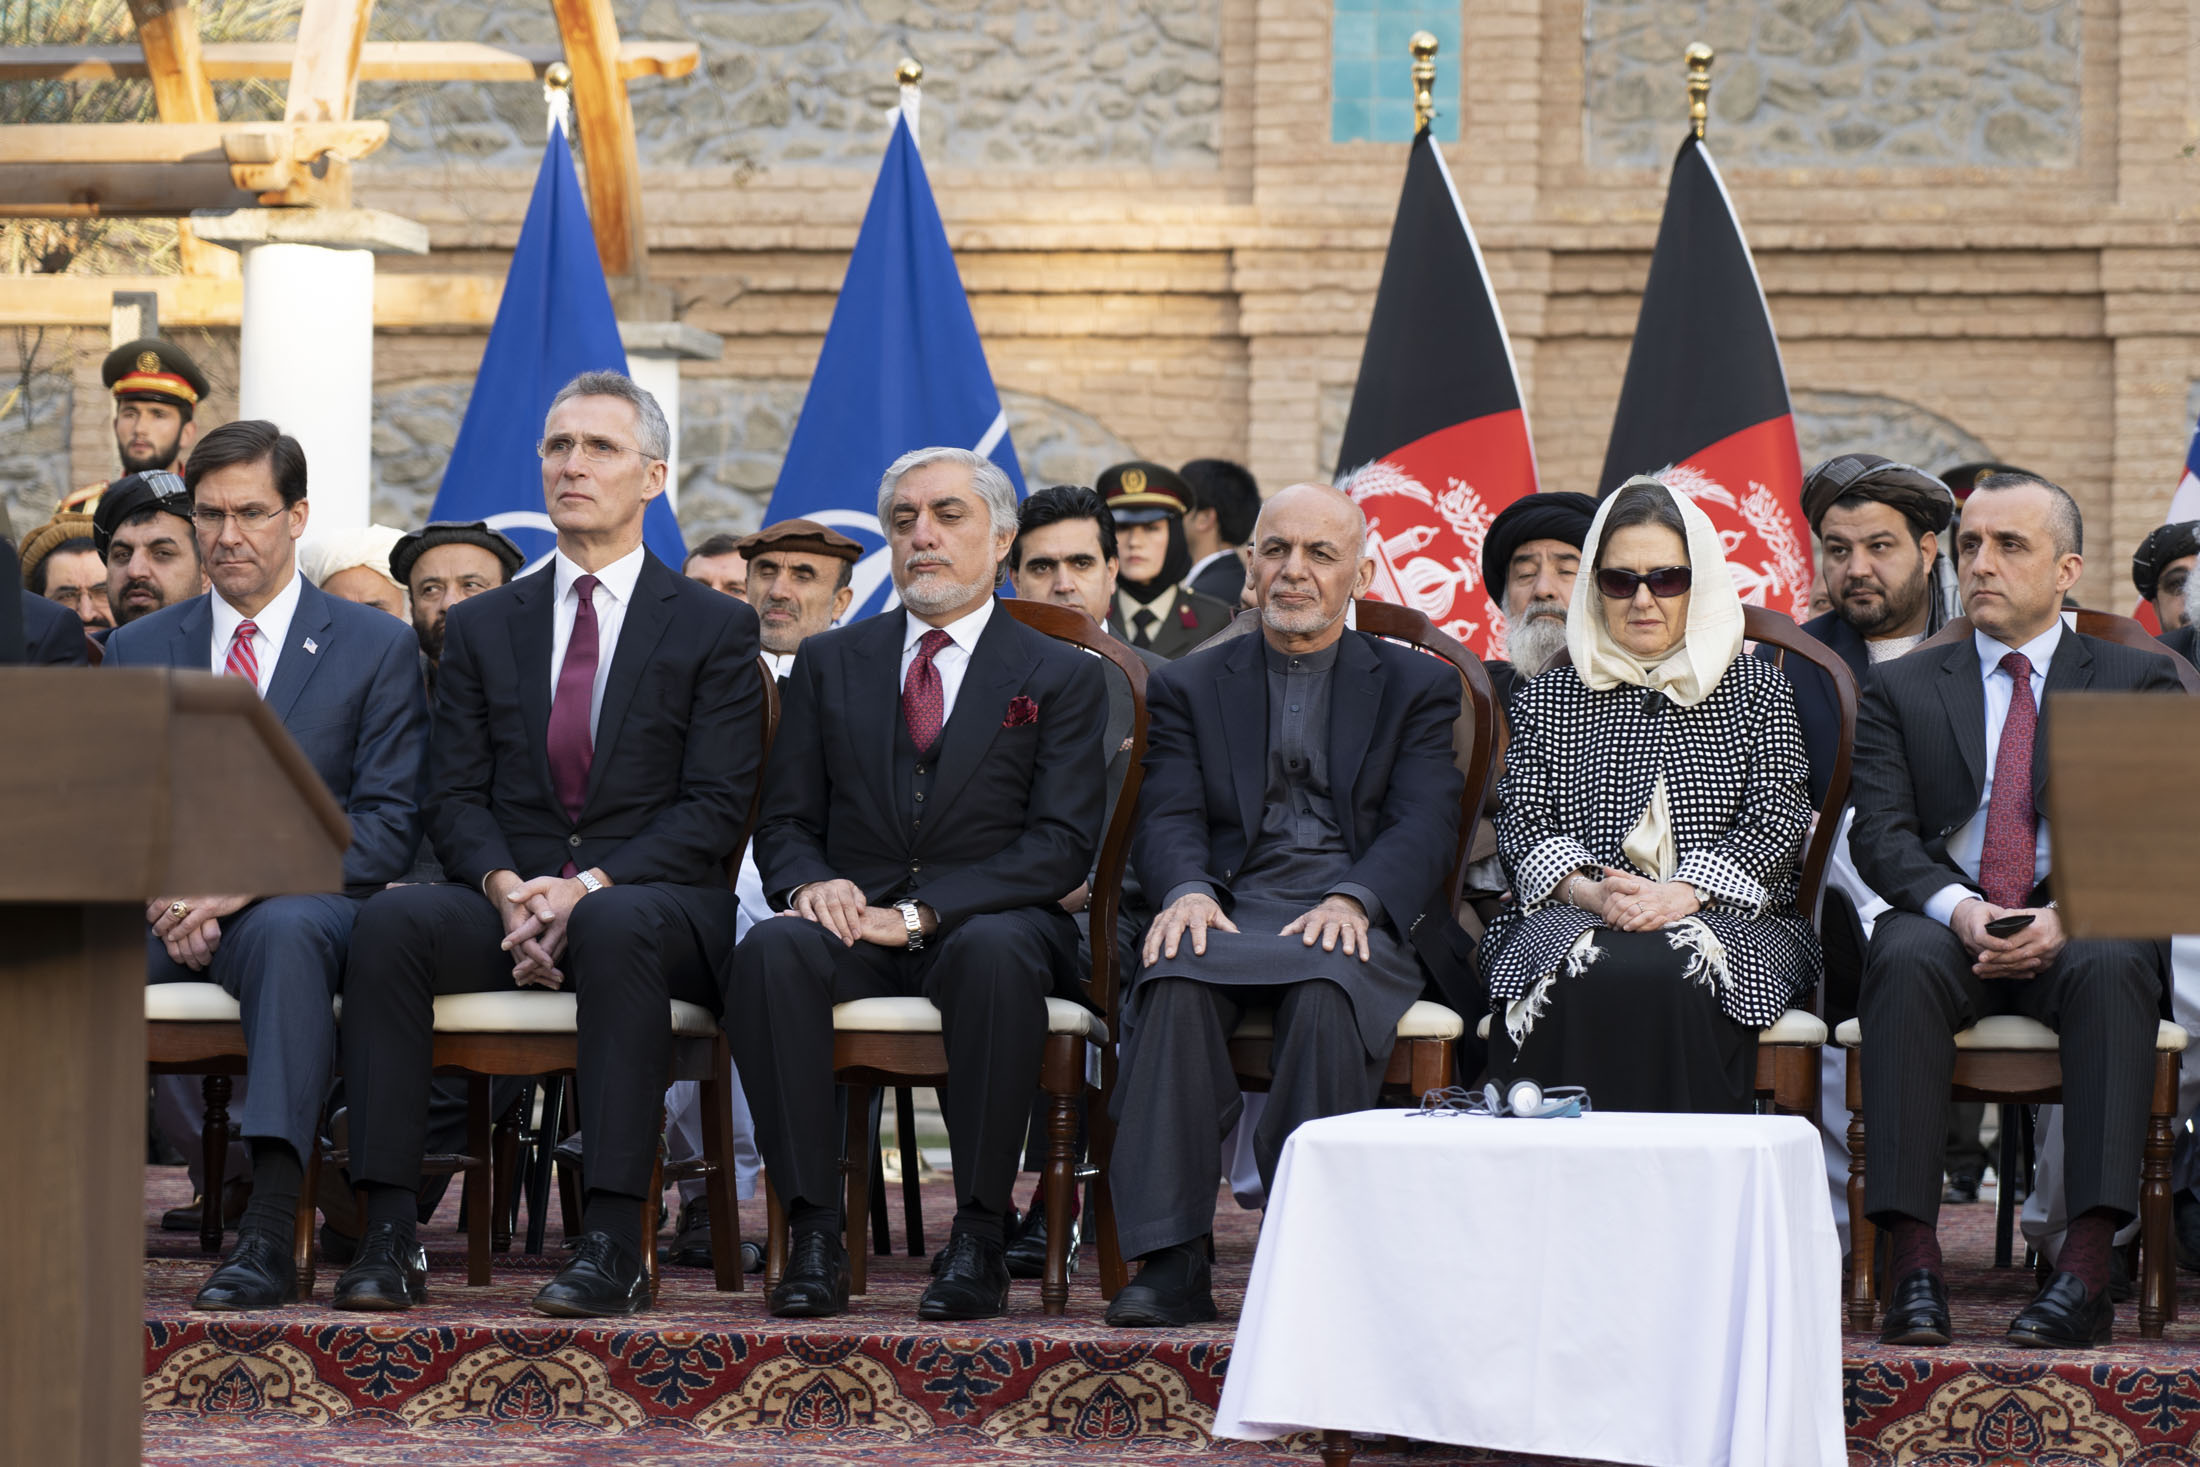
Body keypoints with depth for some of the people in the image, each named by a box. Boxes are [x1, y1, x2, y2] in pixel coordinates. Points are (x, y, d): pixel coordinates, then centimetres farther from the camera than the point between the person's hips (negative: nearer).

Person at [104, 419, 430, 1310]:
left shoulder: (375, 648, 8)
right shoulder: (138, 650, 17)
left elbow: (388, 825, -1)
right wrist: (162, 897, -11)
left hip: (304, 899, -3)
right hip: (167, 910, 3)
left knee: (284, 929, -40)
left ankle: (270, 1229, -48)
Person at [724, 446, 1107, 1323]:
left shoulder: (1060, 678, 8)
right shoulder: (830, 664, 18)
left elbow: (1062, 845, -4)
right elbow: (785, 822, 14)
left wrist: (922, 911, -16)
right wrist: (810, 883, -12)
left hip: (988, 921, -2)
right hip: (852, 922, 2)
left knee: (994, 953, -38)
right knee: (771, 950, -32)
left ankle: (979, 1237, -32)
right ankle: (813, 1234, -33)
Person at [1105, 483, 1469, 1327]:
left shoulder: (1417, 686, 16)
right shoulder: (1190, 687, 20)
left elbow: (1424, 826, 1)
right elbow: (1168, 819, 6)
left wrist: (1354, 901, -19)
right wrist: (1188, 891, -18)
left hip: (1364, 918, -1)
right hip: (1232, 907, 1)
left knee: (1327, 993, -37)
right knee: (1174, 983, -34)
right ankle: (1171, 1261, -35)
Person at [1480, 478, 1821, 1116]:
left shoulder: (1757, 691, 15)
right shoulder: (1545, 700, 19)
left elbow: (1776, 819, 3)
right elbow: (1522, 824, 8)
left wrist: (1681, 893, -14)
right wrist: (1590, 893, -14)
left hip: (1725, 919, -1)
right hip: (1569, 917, 1)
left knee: (1671, 974, -37)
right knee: (1581, 977, -36)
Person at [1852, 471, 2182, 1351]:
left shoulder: (2136, 684, 13)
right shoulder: (1900, 689, 17)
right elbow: (1881, 835, 4)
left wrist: (2070, 914, -19)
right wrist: (1958, 908, -17)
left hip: (2077, 931, -1)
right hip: (1945, 922, 1)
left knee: (2113, 969, -36)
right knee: (1905, 964, -35)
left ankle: (2087, 1268, -42)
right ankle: (1912, 1263, -40)